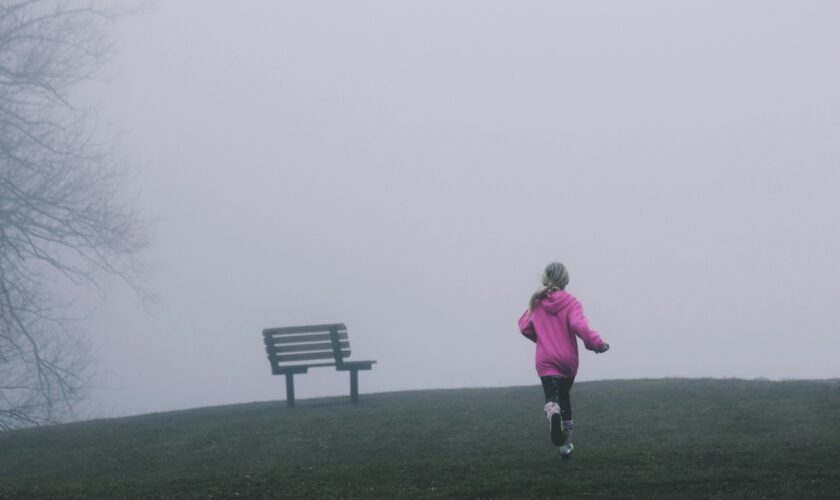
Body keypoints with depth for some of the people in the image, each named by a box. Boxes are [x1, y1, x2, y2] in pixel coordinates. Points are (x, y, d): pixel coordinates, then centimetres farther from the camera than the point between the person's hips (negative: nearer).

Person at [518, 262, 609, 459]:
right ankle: (566, 443, 26)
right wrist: (597, 343, -16)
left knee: (552, 399, -12)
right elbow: (579, 326, -23)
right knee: (564, 397, 21)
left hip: (545, 360, 0)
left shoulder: (537, 303, 2)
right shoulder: (571, 302, -7)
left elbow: (524, 327, 6)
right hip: (568, 359, 0)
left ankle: (553, 414, -49)